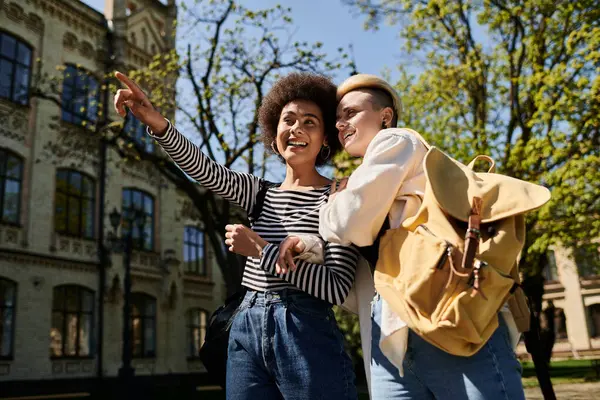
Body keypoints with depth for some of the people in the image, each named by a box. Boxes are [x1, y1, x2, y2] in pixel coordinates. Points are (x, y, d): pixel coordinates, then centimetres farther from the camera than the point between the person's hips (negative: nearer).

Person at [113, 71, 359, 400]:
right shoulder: (260, 193, 12)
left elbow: (337, 288, -14)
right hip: (247, 333, 5)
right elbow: (203, 169, -3)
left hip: (307, 336, -4)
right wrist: (157, 123, -20)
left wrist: (261, 250, -16)